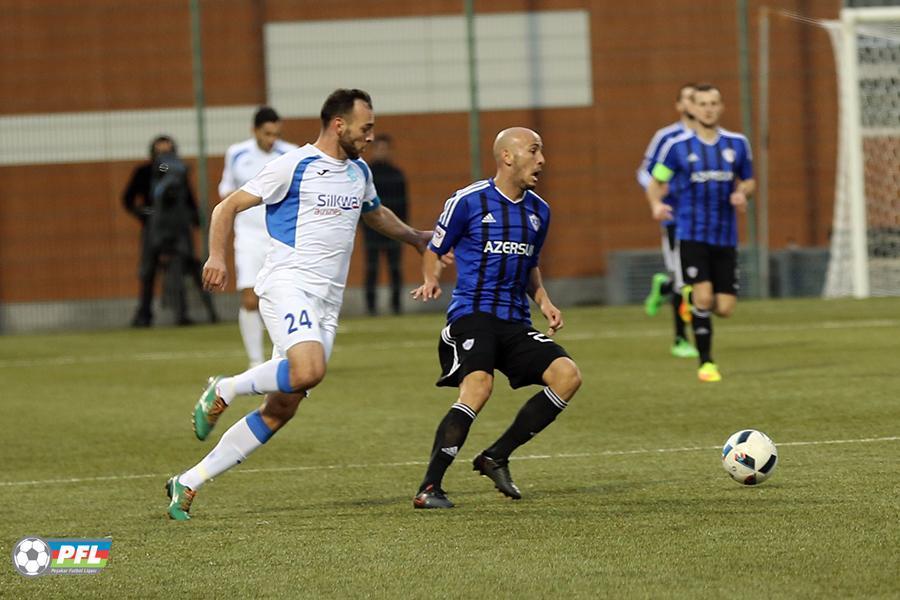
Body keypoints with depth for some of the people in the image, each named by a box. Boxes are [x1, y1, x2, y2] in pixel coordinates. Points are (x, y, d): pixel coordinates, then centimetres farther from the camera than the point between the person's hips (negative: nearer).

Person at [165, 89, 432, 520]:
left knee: (281, 410, 0)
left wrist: (415, 238, 37)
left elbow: (374, 213, 41)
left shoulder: (359, 173, 17)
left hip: (326, 303, 7)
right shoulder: (293, 166, -5)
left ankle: (189, 483, 7)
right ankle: (223, 390, -9)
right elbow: (227, 207, -3)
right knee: (309, 370, -34)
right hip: (287, 285, -7)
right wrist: (217, 256, -17)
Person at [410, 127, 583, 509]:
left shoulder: (539, 211, 15)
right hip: (472, 315, -6)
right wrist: (431, 281, -13)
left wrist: (542, 299, 11)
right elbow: (434, 250, 8)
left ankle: (496, 457, -2)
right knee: (478, 385, -30)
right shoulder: (468, 201, -3)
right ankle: (429, 489, -25)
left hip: (515, 323, 6)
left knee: (567, 375, -14)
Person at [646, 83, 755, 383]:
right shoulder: (677, 146, -2)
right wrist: (656, 204, -14)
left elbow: (748, 180, 17)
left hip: (725, 235, 3)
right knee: (703, 296, -15)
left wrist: (741, 193, -6)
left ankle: (690, 295, 34)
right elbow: (656, 181, 6)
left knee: (724, 307, -1)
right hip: (692, 233, -3)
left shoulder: (737, 144, 4)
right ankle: (706, 362, 1)